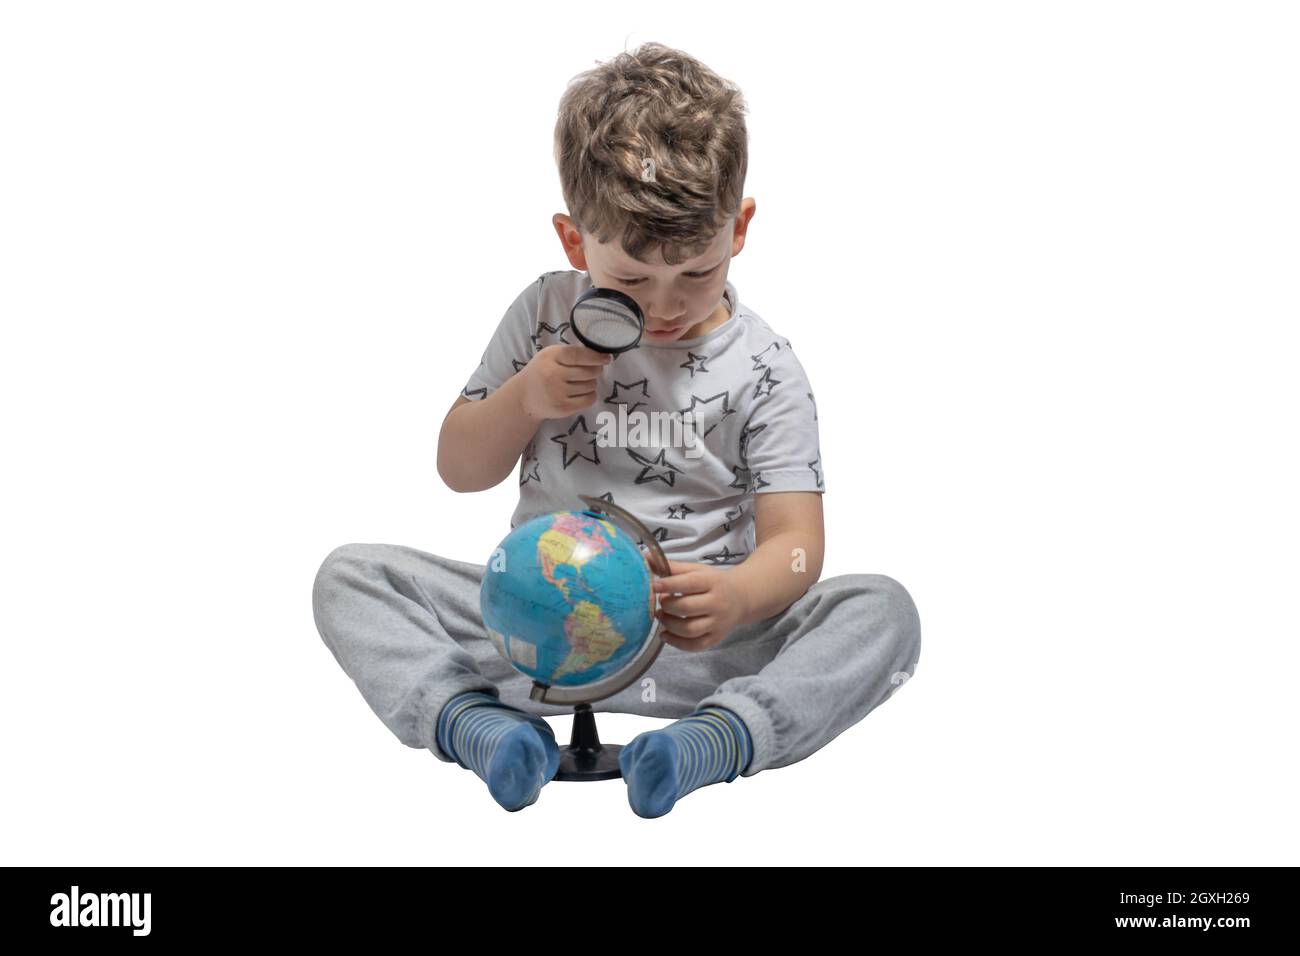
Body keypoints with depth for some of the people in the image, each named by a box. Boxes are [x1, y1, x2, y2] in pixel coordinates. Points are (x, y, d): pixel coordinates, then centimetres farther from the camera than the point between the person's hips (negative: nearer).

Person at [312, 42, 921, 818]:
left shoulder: (763, 368, -4)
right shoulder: (546, 316, 4)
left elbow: (794, 539, -11)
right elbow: (459, 470, 11)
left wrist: (738, 597, -35)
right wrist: (524, 399, -11)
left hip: (699, 637, -2)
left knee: (883, 609, -25)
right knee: (351, 576, -14)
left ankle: (717, 737, -44)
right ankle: (472, 723, -36)